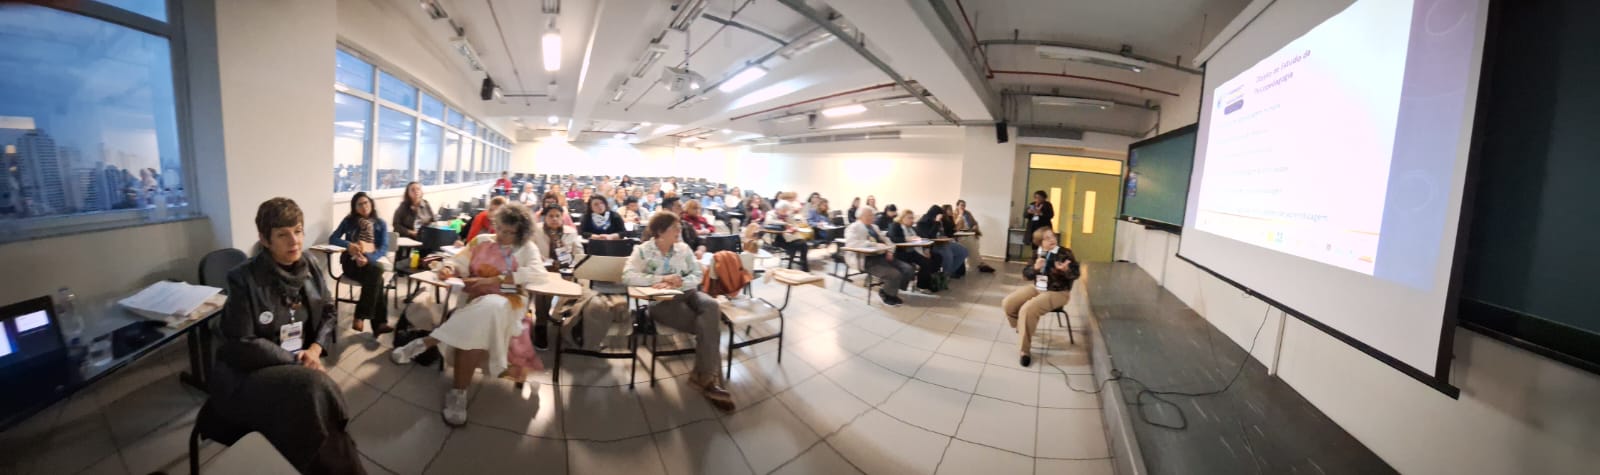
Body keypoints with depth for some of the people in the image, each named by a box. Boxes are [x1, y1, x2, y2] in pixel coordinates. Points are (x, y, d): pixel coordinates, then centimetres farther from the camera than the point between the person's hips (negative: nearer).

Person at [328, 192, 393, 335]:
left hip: (372, 261, 1)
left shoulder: (381, 223, 13)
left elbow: (384, 248, 1)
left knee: (377, 271, -38)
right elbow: (332, 239, 9)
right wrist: (349, 245, -13)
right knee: (376, 272, -35)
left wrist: (368, 258, -20)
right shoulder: (348, 221, 15)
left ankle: (361, 317, -30)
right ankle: (379, 322, -37)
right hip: (351, 262, -1)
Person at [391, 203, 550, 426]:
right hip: (474, 298, 3)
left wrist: (494, 280, -17)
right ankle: (458, 392, -27)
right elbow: (459, 261, 14)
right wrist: (448, 267, -12)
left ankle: (426, 343, -25)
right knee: (476, 325, -34)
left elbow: (539, 273, -11)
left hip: (506, 304, -2)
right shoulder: (482, 240, 17)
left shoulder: (527, 248, 6)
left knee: (489, 308, -39)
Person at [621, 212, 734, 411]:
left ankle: (704, 376, -23)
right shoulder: (643, 250, -2)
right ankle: (710, 377, -9)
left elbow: (698, 275, 4)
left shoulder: (683, 248, 9)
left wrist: (677, 283, -16)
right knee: (709, 325, -26)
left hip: (686, 293, 4)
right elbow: (627, 276, -15)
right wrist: (662, 278, -20)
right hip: (660, 302, -4)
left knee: (711, 306, -31)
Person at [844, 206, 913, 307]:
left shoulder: (874, 227, 23)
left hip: (883, 256, 8)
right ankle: (888, 296, 3)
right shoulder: (854, 228, -3)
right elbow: (852, 243, -22)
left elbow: (885, 240, 24)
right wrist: (875, 244, -25)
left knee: (908, 269, -7)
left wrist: (889, 250, 0)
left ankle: (888, 292, 9)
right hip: (868, 260, -8)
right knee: (895, 274, -26)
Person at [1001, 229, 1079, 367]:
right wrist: (1035, 267, -20)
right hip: (1036, 287, 6)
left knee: (1028, 310, -30)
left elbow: (1075, 274, -12)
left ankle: (1025, 350, -17)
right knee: (1007, 303, -8)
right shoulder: (1037, 254, 2)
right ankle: (1021, 329, 23)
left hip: (1057, 292, -6)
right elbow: (1026, 274, 1)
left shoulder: (1065, 253, -11)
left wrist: (1065, 270, -34)